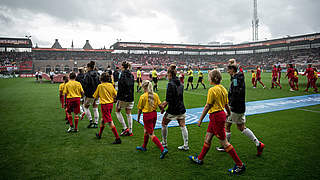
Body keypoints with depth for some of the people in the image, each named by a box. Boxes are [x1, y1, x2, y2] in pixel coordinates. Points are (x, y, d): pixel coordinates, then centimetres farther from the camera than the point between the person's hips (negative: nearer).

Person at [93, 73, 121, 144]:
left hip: (104, 104, -6)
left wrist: (94, 101, 23)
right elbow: (115, 95, 3)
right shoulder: (111, 85, 2)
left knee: (110, 122, -7)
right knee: (103, 119, 24)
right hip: (111, 104, 6)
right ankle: (99, 134, 41)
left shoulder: (100, 86, -7)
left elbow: (95, 96, 3)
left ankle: (118, 138, -11)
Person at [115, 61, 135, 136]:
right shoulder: (131, 75, 8)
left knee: (117, 111, 13)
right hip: (130, 97, 6)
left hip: (123, 97, -6)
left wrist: (117, 97, -12)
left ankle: (125, 128, 6)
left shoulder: (123, 74, -13)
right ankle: (130, 131, 14)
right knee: (128, 113, 11)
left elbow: (121, 87, -18)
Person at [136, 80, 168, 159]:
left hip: (147, 115, -6)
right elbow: (160, 105, -3)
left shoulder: (143, 96, -12)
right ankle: (144, 147, 41)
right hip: (154, 114, 6)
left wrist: (138, 118, 8)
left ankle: (163, 149, -10)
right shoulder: (155, 95, -1)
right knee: (146, 131, 25)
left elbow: (140, 109, -5)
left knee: (151, 135, 0)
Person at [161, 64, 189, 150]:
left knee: (164, 124, 15)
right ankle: (186, 145, 15)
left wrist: (163, 108, -7)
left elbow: (169, 100, -21)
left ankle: (164, 143, 27)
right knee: (182, 126, 12)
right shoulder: (180, 83, 6)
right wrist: (166, 102, 15)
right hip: (181, 108, 7)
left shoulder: (170, 84, -18)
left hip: (172, 109, -6)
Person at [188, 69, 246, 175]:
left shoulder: (212, 90, -18)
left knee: (224, 143, 0)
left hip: (216, 116, -10)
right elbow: (226, 104, 14)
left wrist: (200, 119, -9)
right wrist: (229, 114, 31)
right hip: (221, 114, 10)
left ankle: (240, 165, 9)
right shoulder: (223, 89, 7)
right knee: (207, 138, 18)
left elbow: (207, 106, -16)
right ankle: (200, 159, 32)